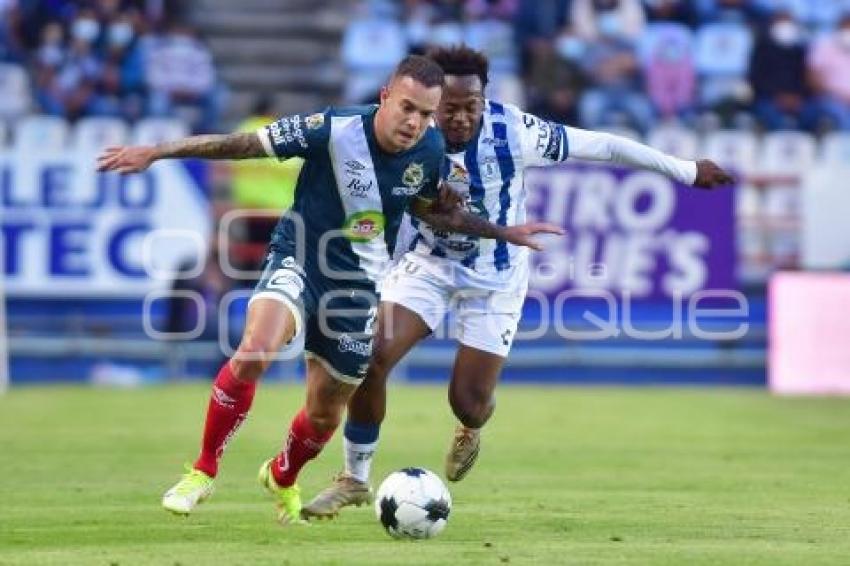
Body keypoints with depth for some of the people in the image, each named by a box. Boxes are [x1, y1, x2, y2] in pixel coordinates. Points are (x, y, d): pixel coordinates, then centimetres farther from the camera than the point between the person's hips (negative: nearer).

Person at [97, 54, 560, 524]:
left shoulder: (430, 151, -8)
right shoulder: (333, 130, -22)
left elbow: (430, 209, 14)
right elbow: (244, 144, -18)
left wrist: (502, 232, 15)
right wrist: (154, 153, -20)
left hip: (357, 284, 4)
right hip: (298, 261, -4)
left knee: (326, 413, 12)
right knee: (255, 350, -33)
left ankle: (282, 477, 47)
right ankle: (203, 472, -16)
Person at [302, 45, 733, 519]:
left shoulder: (514, 132, -26)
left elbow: (604, 146, -17)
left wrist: (687, 170, -10)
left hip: (496, 278, -1)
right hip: (429, 263, 1)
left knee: (469, 404, -2)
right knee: (371, 358, -16)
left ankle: (472, 429, 40)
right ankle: (355, 480, 4)